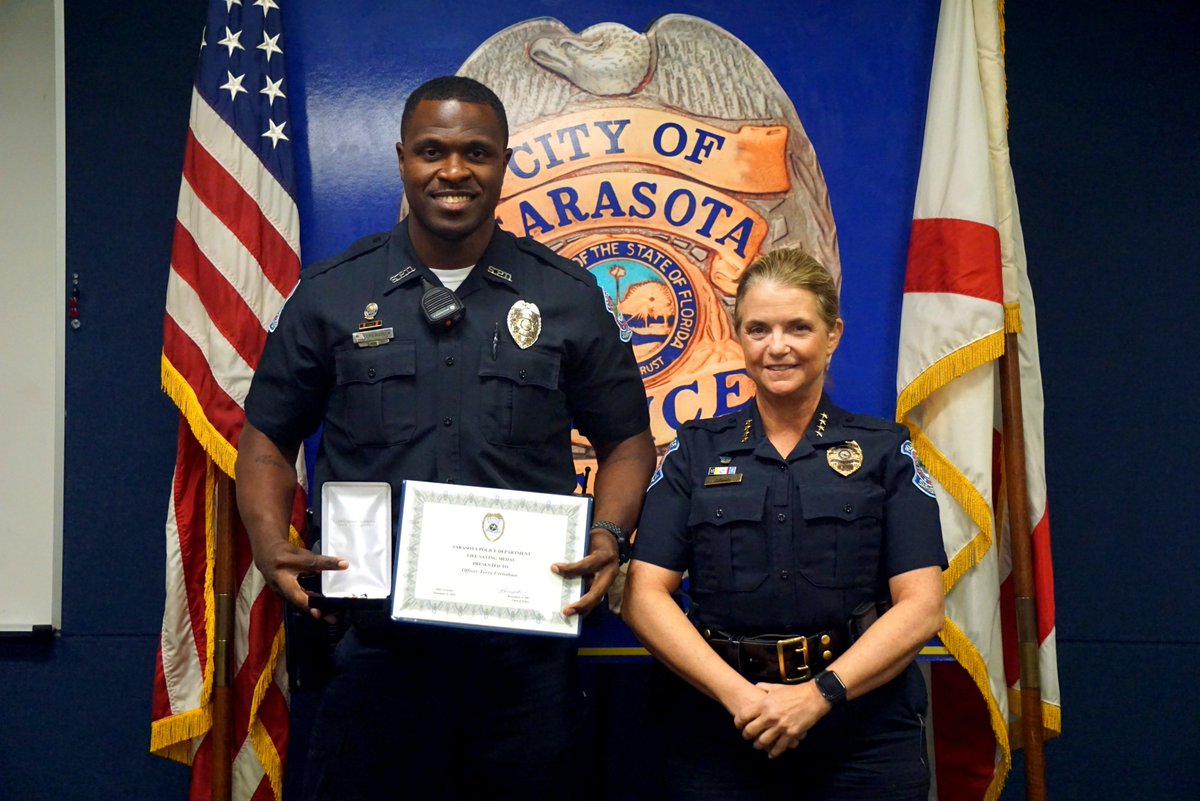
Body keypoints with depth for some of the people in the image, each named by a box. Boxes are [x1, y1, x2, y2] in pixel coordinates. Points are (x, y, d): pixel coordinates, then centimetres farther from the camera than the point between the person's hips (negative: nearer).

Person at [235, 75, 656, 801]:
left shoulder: (568, 297, 6)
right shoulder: (331, 295, 6)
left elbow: (626, 439, 10)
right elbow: (268, 440, 10)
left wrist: (608, 539, -8)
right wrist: (273, 546, -8)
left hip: (526, 651, 0)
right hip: (373, 645, 0)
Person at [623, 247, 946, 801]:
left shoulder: (885, 451, 4)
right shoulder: (695, 452, 6)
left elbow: (920, 605, -4)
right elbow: (645, 596, -3)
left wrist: (819, 694, -16)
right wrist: (737, 694, -16)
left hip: (865, 731, 0)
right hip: (722, 733, 1)